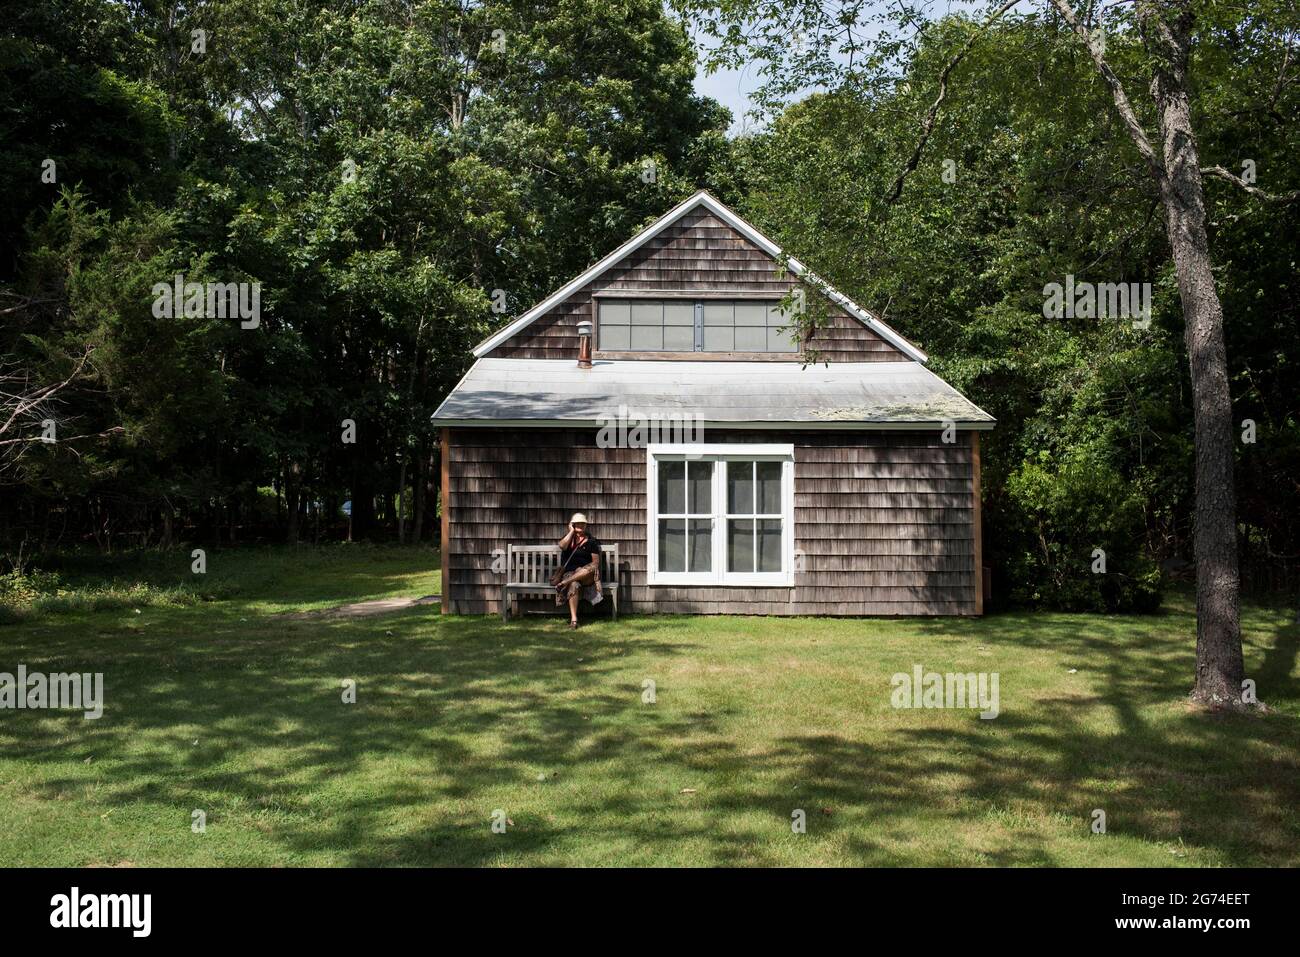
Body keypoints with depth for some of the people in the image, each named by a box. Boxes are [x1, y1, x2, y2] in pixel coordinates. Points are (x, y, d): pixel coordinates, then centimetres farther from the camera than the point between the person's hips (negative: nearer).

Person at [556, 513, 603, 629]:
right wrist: (572, 531, -1)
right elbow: (562, 546, -8)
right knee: (574, 585, -36)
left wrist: (590, 569, -13)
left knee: (592, 568, -38)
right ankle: (573, 619, -41)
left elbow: (596, 561, 7)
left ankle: (565, 582, -41)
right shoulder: (568, 537, 17)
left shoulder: (591, 541, 12)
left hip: (585, 574, 0)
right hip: (569, 572, 0)